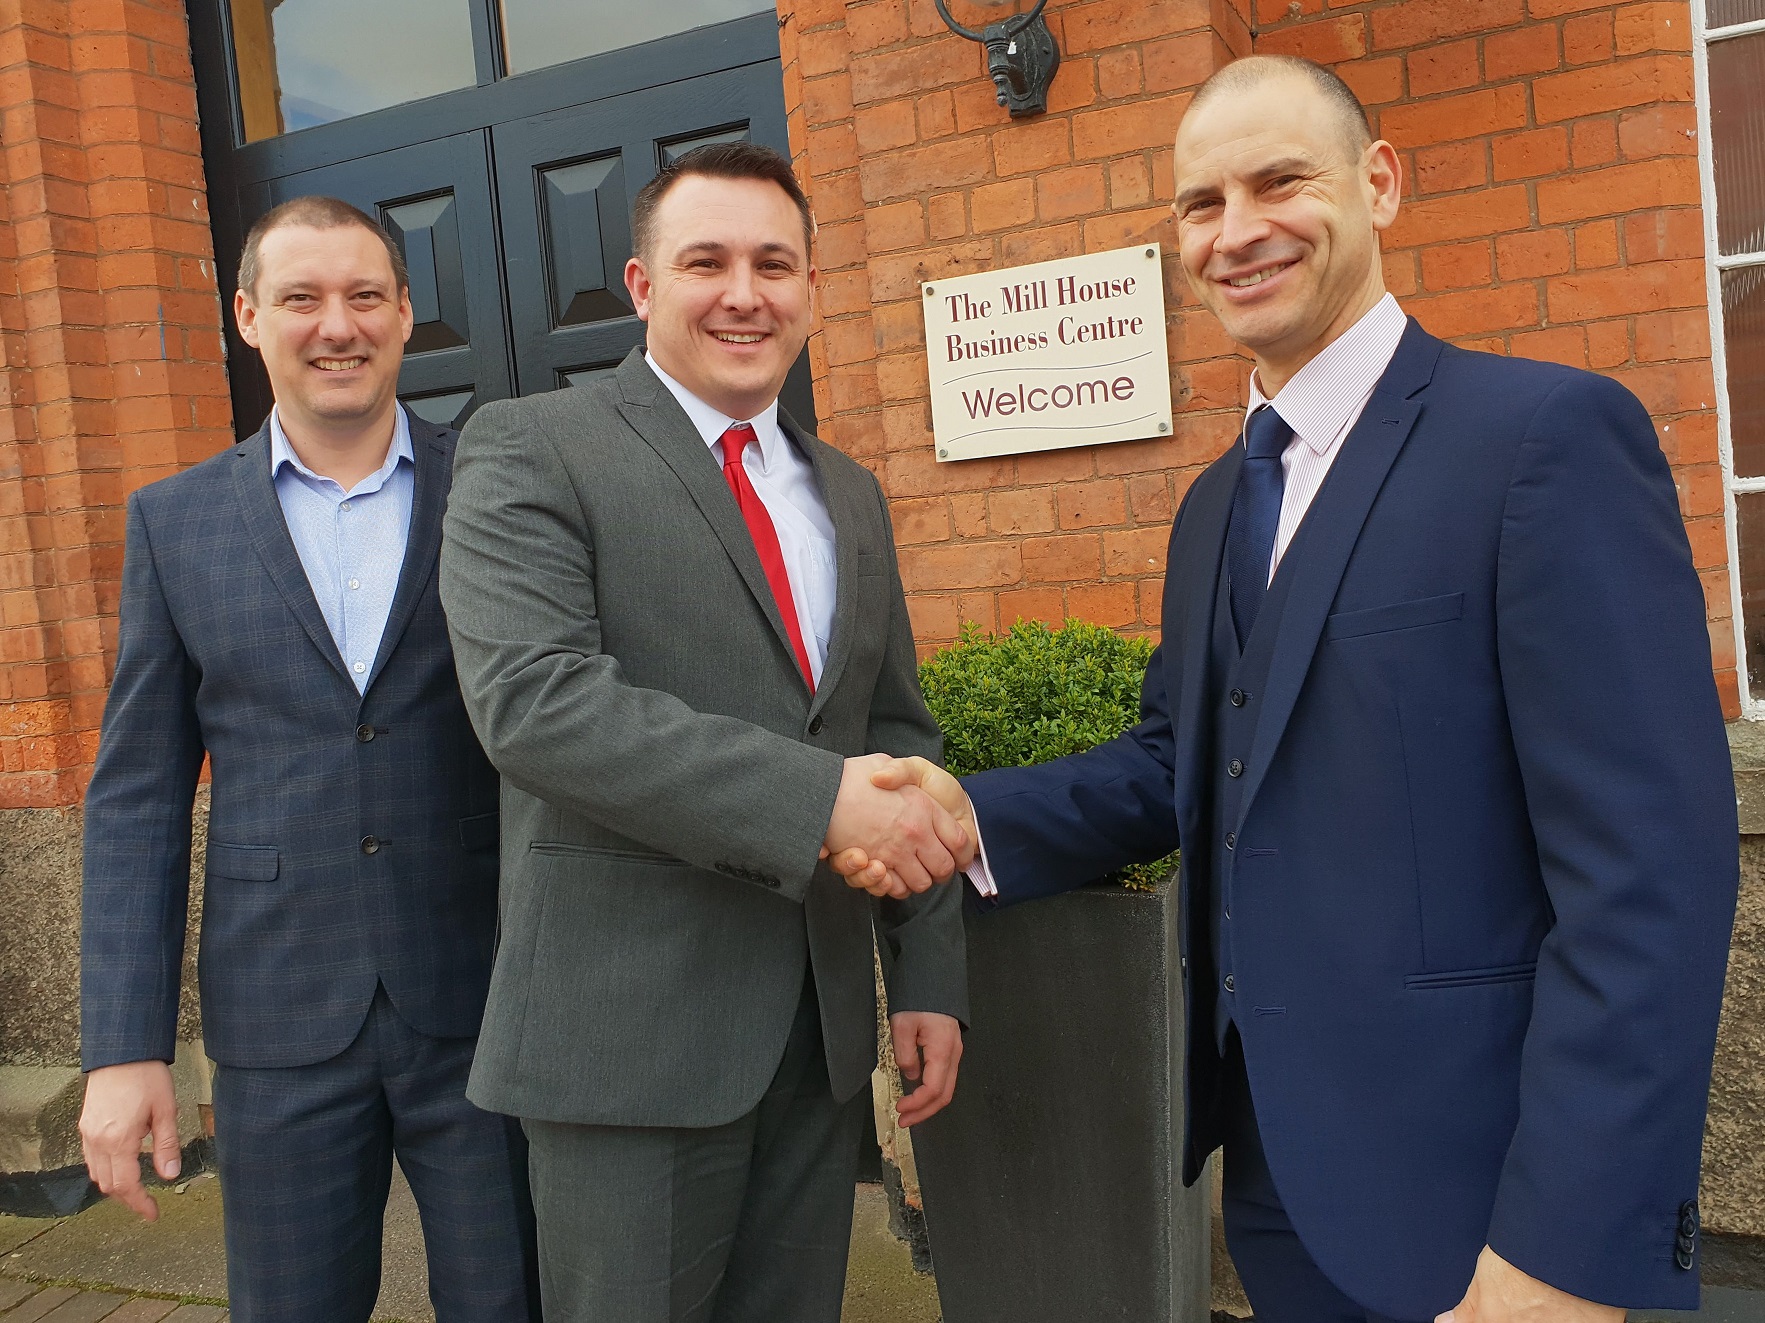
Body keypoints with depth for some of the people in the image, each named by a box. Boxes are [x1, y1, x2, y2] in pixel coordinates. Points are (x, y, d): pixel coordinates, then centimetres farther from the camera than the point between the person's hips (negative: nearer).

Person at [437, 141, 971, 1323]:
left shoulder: (849, 494, 13)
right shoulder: (530, 450, -5)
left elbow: (901, 736, 14)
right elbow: (534, 696, -20)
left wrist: (931, 978, 8)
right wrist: (816, 796, -25)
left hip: (823, 1029, 6)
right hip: (632, 1027, -5)